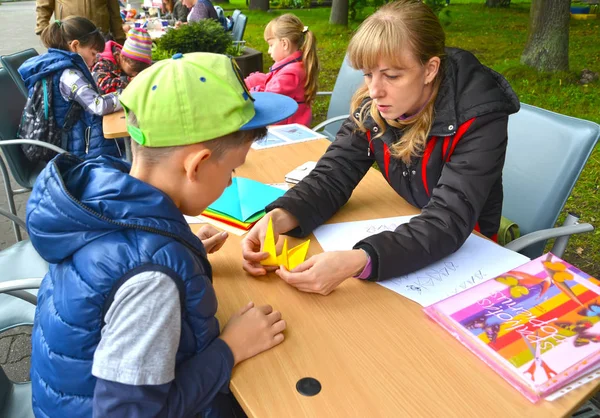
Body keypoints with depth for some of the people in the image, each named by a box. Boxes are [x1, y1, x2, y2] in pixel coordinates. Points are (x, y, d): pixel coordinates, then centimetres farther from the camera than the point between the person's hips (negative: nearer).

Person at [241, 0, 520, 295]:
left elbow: (449, 222, -34)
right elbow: (334, 174, -12)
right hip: (405, 234, 5)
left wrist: (357, 263, -50)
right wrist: (279, 217, -33)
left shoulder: (479, 119, -26)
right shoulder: (373, 106, -11)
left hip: (470, 248, -4)